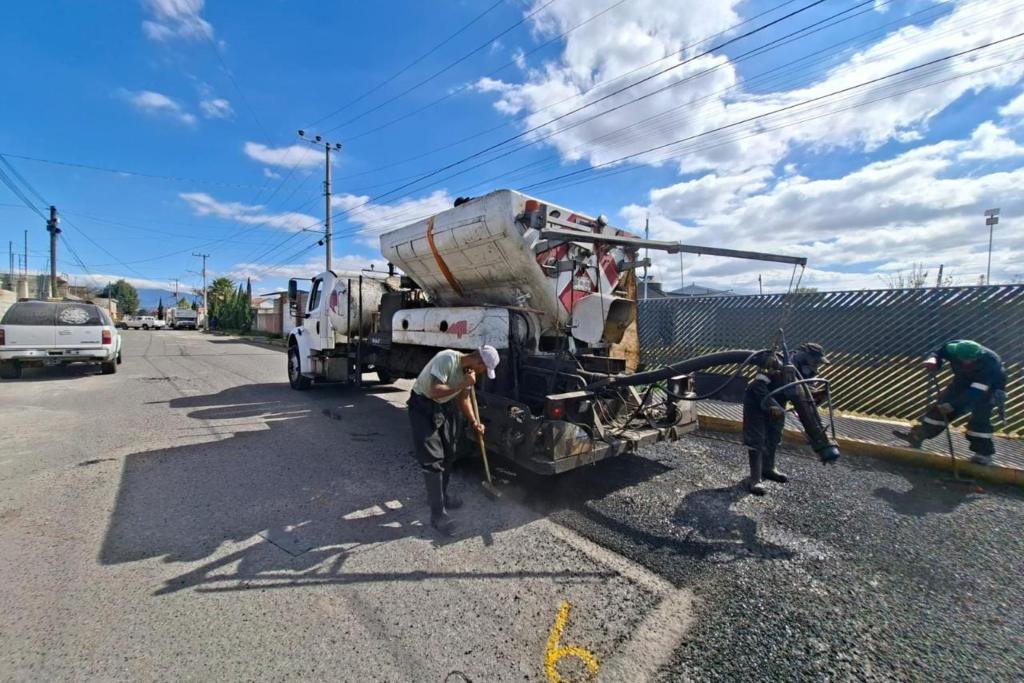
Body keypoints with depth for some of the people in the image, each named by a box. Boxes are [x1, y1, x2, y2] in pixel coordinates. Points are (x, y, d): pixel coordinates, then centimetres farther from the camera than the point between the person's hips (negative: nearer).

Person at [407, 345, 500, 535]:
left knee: (448, 454, 15)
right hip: (423, 405, -8)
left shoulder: (469, 369, -3)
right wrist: (463, 384, -29)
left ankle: (440, 494, 34)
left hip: (445, 406, 8)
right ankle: (438, 513, -3)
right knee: (432, 459, -9)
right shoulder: (447, 359, -28)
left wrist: (474, 422, 5)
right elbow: (434, 391, -34)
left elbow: (463, 398, 10)